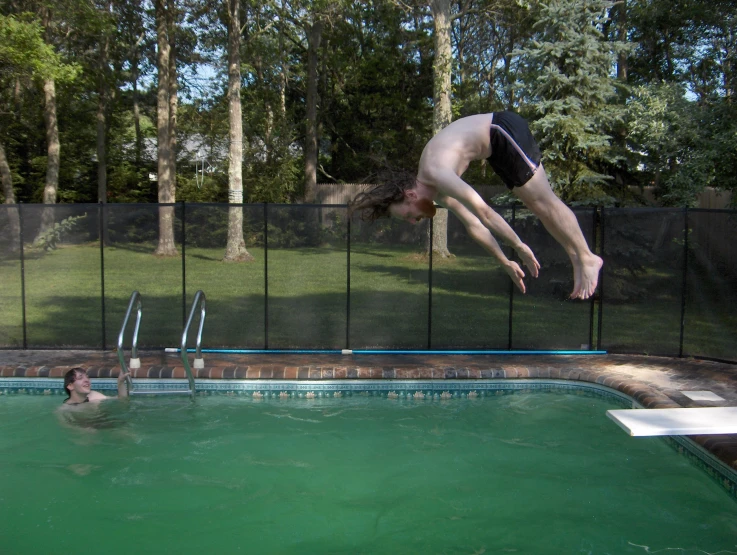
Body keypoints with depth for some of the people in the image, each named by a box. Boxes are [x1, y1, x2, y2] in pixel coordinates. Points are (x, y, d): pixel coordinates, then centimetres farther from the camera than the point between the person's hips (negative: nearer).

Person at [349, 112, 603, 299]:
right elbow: (473, 225, 6)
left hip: (504, 131, -8)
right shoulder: (437, 193, 2)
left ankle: (587, 258, 4)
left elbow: (482, 211, -30)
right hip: (497, 140, 8)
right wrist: (505, 262, 7)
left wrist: (519, 247, -24)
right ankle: (578, 262, 15)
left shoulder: (435, 174, -26)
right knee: (537, 205, 9)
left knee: (542, 202, -6)